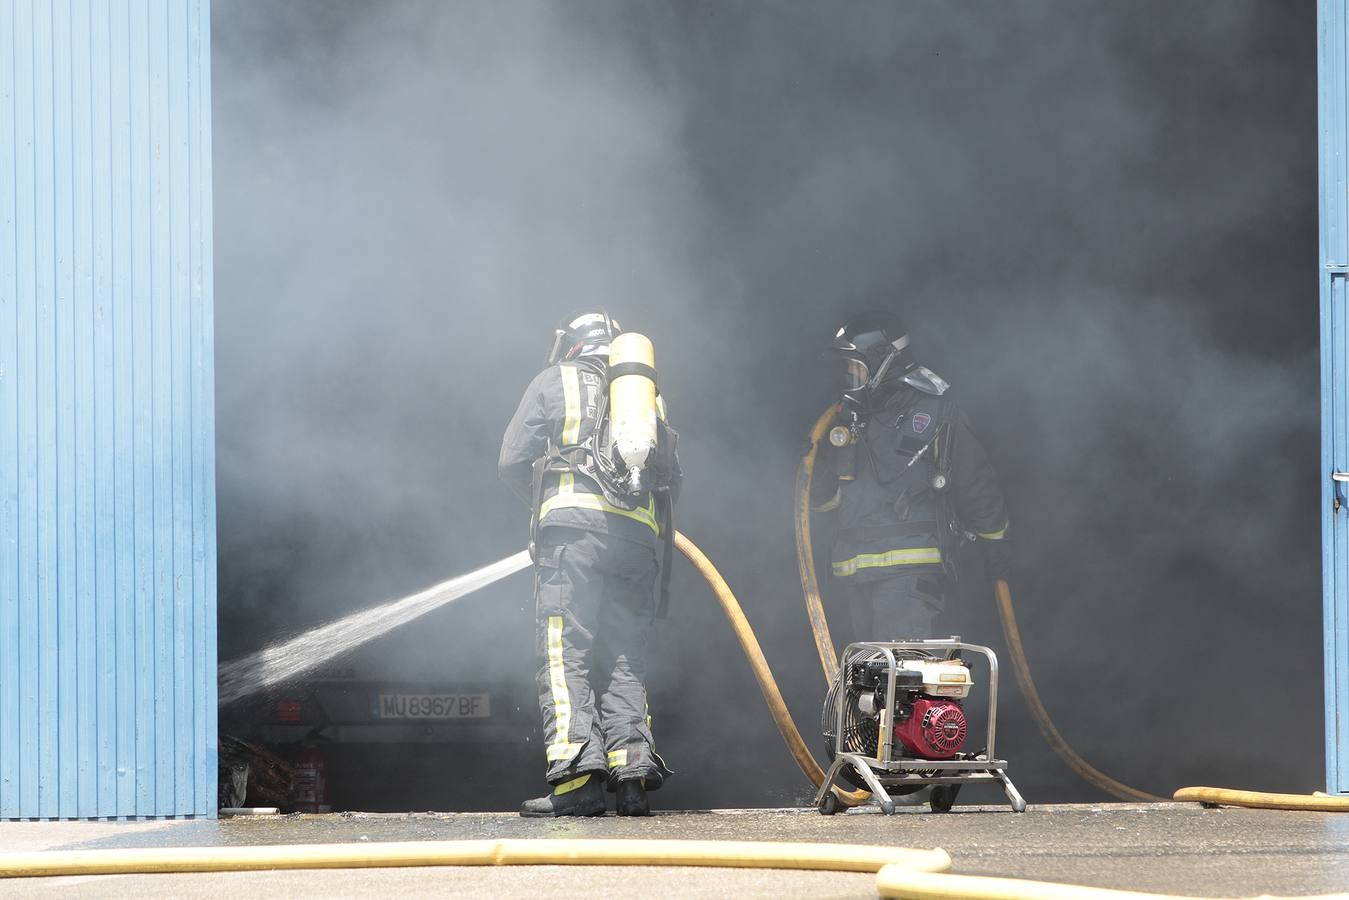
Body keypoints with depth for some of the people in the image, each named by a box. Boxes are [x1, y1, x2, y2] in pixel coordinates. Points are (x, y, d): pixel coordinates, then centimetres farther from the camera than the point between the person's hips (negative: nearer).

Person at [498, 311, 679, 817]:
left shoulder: (554, 382, 16)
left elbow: (512, 462, 10)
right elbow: (673, 476, 20)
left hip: (572, 527, -4)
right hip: (639, 534, 4)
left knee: (565, 652, -10)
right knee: (624, 657, 6)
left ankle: (577, 779, -23)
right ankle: (633, 774, -9)